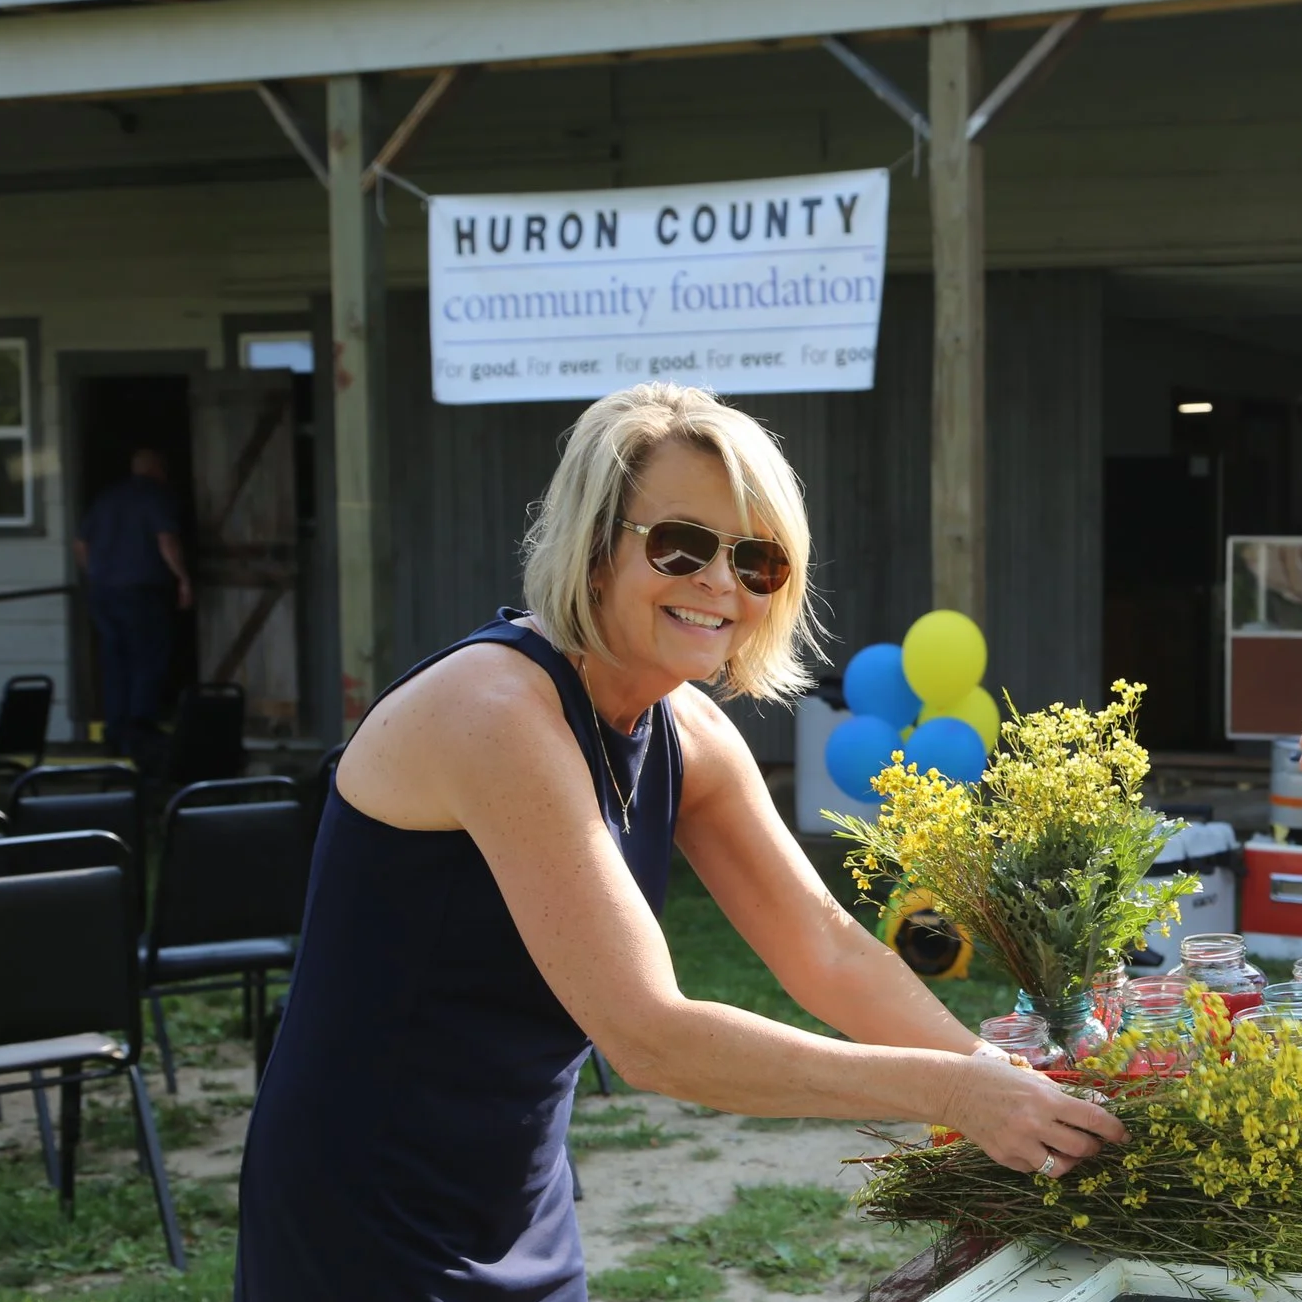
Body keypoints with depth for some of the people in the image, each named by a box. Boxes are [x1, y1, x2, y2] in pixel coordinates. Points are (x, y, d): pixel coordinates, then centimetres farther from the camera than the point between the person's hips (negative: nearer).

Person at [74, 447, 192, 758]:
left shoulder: (107, 496, 16)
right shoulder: (157, 496, -3)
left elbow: (80, 545, 17)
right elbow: (167, 542, -15)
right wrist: (183, 579, -7)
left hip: (102, 592, 6)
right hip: (141, 591, -6)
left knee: (115, 663, 10)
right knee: (150, 660, -2)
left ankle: (116, 734, 9)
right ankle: (139, 730, -11)